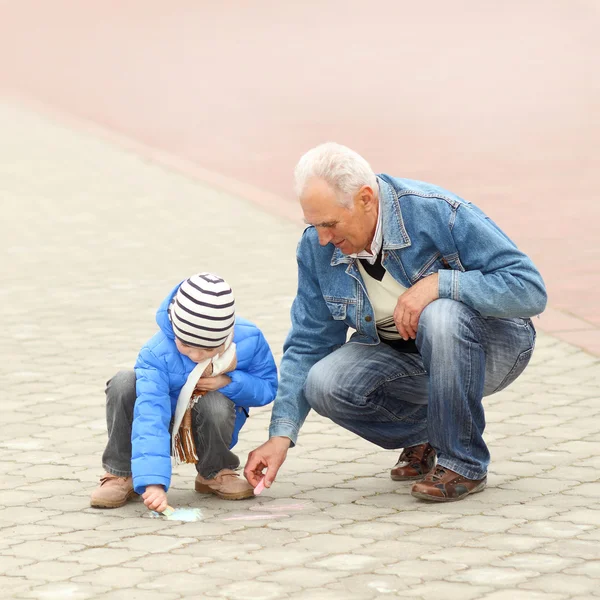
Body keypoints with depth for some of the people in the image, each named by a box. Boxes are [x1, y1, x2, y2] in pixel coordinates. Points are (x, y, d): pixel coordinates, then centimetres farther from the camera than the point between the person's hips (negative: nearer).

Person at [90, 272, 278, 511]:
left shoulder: (249, 340, -24)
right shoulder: (156, 354, -32)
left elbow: (268, 387, -8)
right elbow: (150, 419, -41)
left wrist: (229, 382, -30)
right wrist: (153, 482, -52)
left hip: (211, 426, 1)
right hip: (168, 420, -1)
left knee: (216, 403, -37)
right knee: (124, 384, -31)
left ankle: (215, 473, -5)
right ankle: (121, 473, -12)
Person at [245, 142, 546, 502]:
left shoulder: (439, 214, -26)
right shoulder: (317, 247, -10)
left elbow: (531, 289, -27)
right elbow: (308, 344, -3)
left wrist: (438, 283, -37)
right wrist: (282, 435, -14)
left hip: (492, 348, -5)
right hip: (401, 357, 5)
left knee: (441, 316, -38)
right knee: (324, 384, -24)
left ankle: (464, 462, -19)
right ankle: (423, 437, 6)